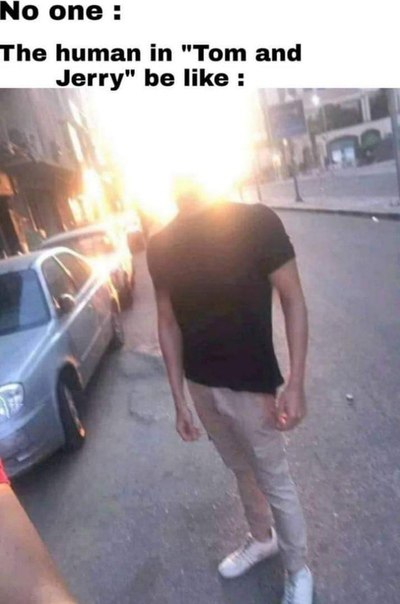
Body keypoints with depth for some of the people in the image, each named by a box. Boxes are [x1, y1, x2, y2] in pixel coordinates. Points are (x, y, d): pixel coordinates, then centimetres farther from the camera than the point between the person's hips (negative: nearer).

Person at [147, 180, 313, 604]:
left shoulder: (255, 222, -15)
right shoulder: (161, 246, -3)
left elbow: (292, 300, -11)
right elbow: (168, 323, 2)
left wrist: (295, 383, -15)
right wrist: (179, 400, 4)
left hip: (251, 385, -4)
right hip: (201, 385, 5)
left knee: (274, 481, 14)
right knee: (241, 471, 26)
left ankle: (298, 569, 41)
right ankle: (261, 539, 53)